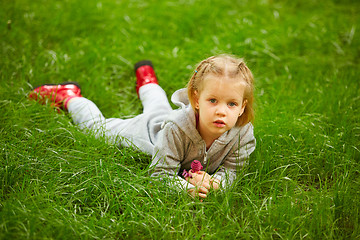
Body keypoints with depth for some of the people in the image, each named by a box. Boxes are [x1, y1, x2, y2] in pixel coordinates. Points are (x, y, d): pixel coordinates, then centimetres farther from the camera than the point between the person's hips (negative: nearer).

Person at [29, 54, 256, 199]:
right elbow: (160, 175, -42)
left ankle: (147, 80, 71)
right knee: (99, 127, 21)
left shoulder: (243, 133, -39)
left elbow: (230, 170, -26)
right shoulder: (176, 129, -50)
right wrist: (186, 187, -62)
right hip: (149, 130, -5)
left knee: (157, 106, 40)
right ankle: (69, 97, 46)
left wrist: (214, 181, -48)